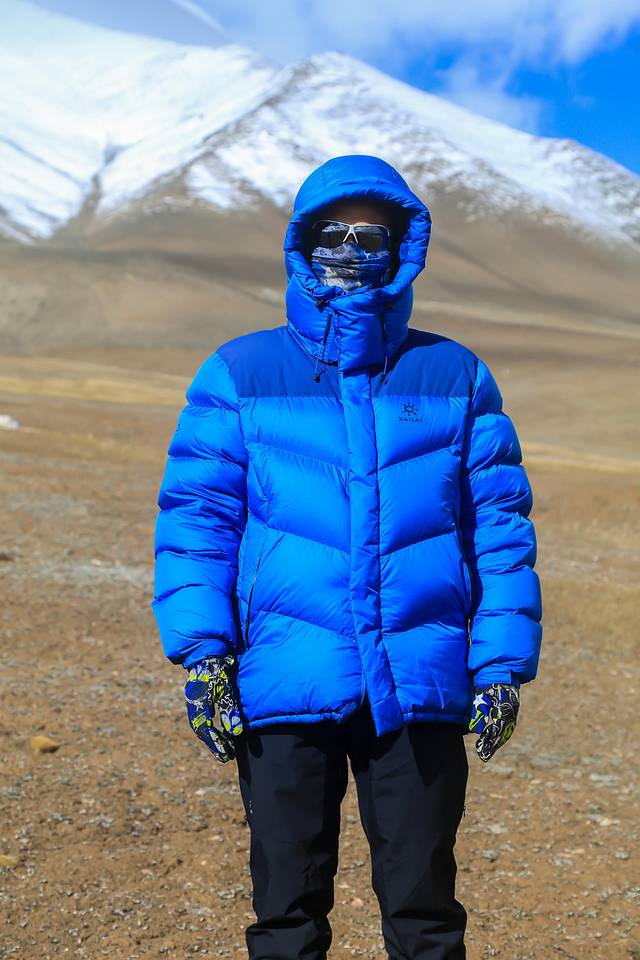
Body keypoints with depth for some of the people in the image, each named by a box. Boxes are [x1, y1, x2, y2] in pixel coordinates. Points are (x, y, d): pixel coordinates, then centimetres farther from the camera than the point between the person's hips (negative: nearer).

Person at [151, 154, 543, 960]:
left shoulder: (457, 378, 9)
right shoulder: (239, 376, 6)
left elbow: (501, 527, 8)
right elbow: (194, 516, 2)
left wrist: (503, 663, 1)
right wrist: (201, 650, -9)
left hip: (421, 688, 1)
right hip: (285, 684, 0)